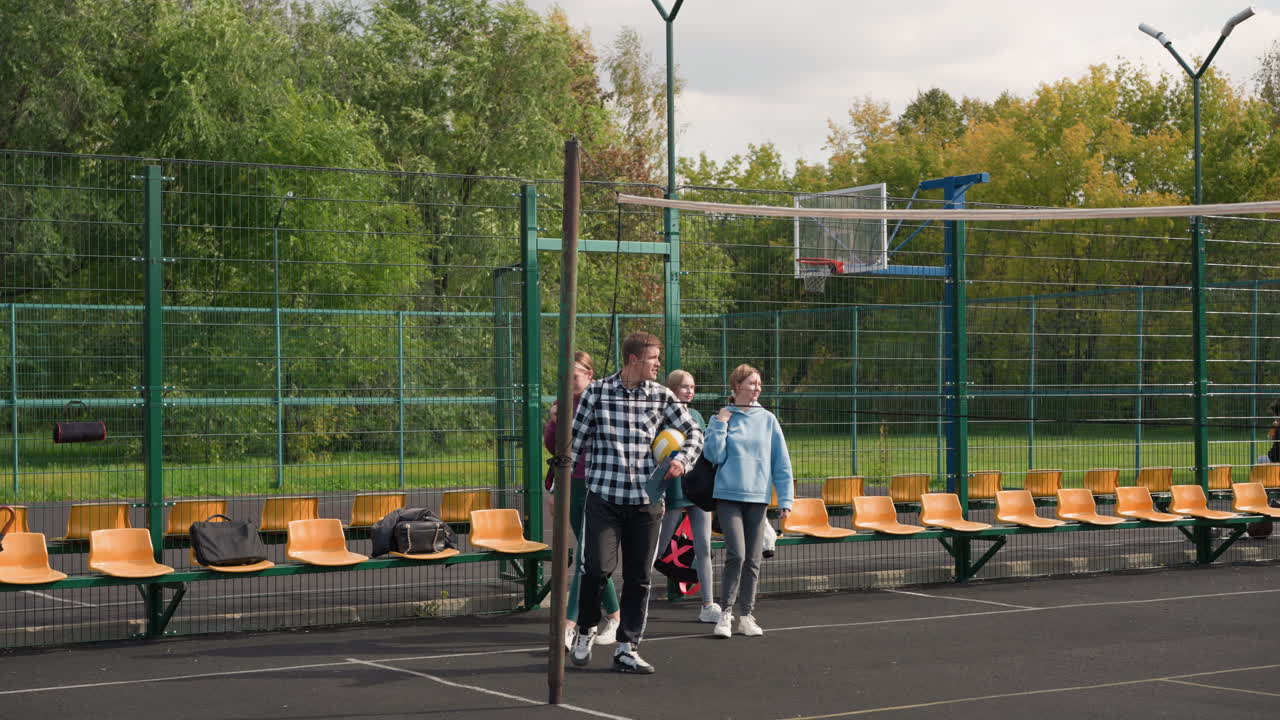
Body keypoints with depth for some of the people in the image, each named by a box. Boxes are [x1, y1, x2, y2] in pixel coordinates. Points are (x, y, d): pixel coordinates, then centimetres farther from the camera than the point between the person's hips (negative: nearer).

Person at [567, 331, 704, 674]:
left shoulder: (662, 397, 6)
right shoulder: (597, 392, 0)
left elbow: (694, 432, 15)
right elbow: (575, 440, 4)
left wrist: (682, 459, -5)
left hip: (646, 501, 3)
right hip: (603, 496, -3)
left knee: (638, 578, 4)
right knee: (598, 567, -14)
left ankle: (626, 649, 13)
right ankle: (586, 631, 12)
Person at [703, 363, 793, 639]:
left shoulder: (768, 420, 6)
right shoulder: (722, 417, 2)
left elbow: (781, 462, 6)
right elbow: (715, 455, -5)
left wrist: (785, 498, 1)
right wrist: (720, 425, -10)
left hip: (758, 497, 3)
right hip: (729, 495, -3)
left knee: (752, 560, 6)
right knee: (737, 555, -15)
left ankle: (746, 615, 16)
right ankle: (726, 613, -4)